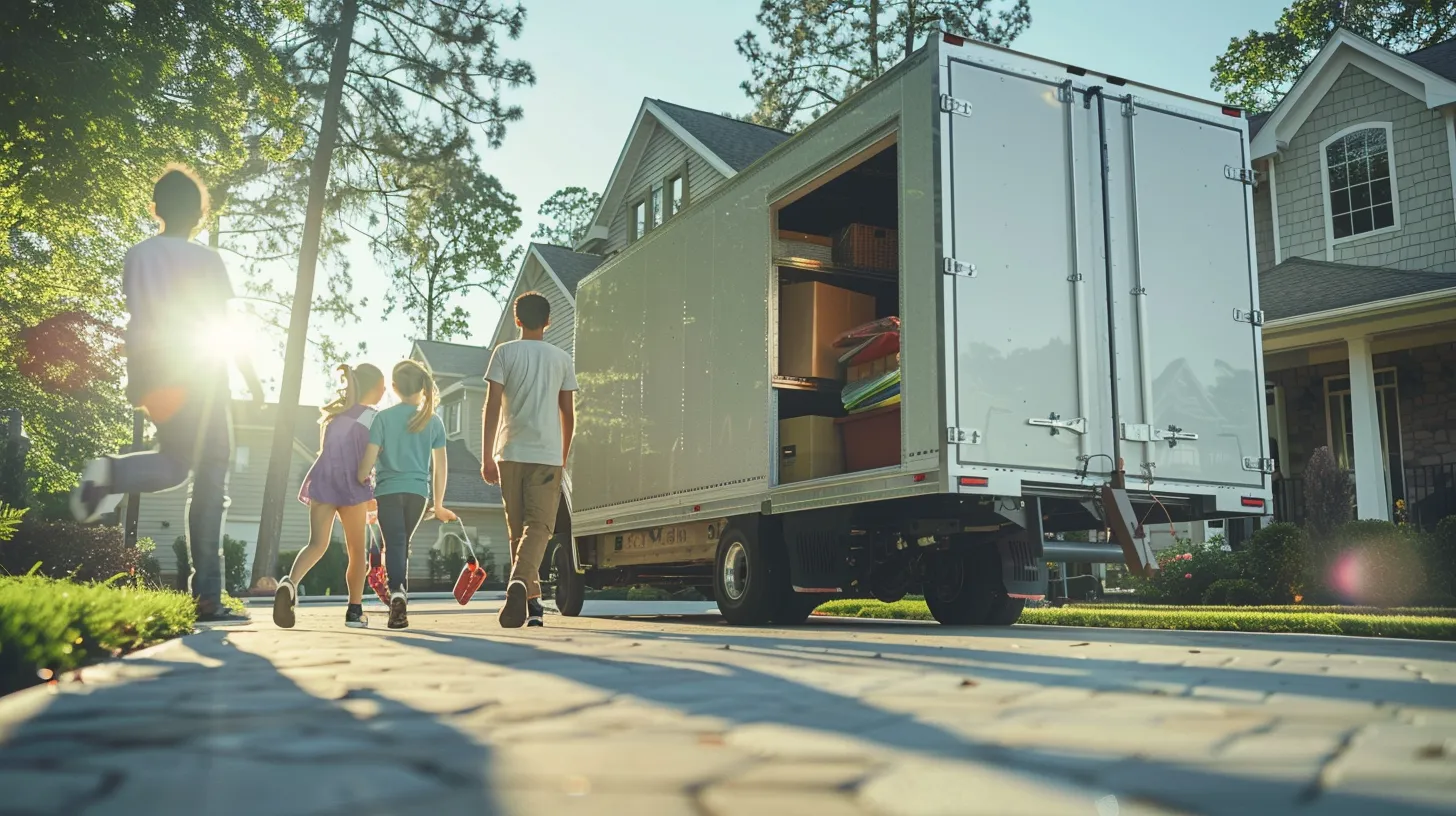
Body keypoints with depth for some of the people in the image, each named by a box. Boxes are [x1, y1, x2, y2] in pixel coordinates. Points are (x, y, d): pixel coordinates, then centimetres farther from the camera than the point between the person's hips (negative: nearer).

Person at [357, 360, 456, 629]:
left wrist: (359, 481, 14)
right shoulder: (433, 421, 5)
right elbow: (440, 465, 6)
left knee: (394, 544, -4)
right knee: (403, 544, 17)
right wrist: (438, 504, 15)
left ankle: (397, 590, -30)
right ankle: (400, 603, 20)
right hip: (418, 492, 3)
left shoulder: (384, 417, -3)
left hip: (389, 490, -3)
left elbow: (369, 458, -7)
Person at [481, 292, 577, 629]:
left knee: (518, 529, 11)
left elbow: (493, 406, -4)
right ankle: (519, 582, -30)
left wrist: (487, 457, -4)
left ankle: (532, 602, 13)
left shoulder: (505, 353, 4)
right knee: (539, 526, -4)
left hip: (510, 452, 0)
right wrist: (564, 456, 22)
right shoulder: (562, 359, 9)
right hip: (547, 454, 0)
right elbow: (568, 414, 11)